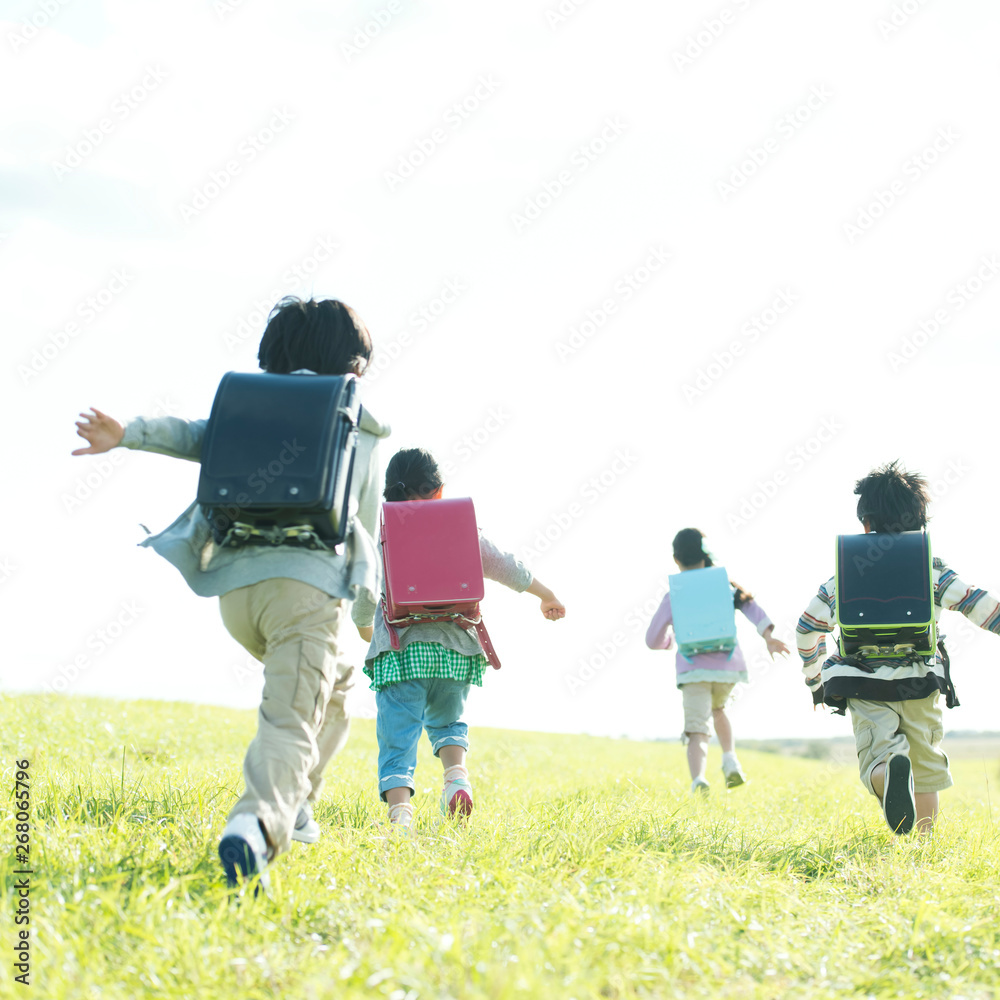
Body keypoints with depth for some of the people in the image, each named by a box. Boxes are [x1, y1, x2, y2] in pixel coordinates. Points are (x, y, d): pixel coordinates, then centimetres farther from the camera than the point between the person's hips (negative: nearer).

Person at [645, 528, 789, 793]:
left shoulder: (673, 597, 8)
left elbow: (653, 640, 9)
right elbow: (749, 605, -5)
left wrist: (670, 640, 32)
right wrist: (768, 636, -15)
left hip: (694, 670, -3)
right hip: (728, 665, 3)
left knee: (696, 728, -8)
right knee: (718, 710, 31)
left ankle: (698, 780, -34)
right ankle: (730, 759, 10)